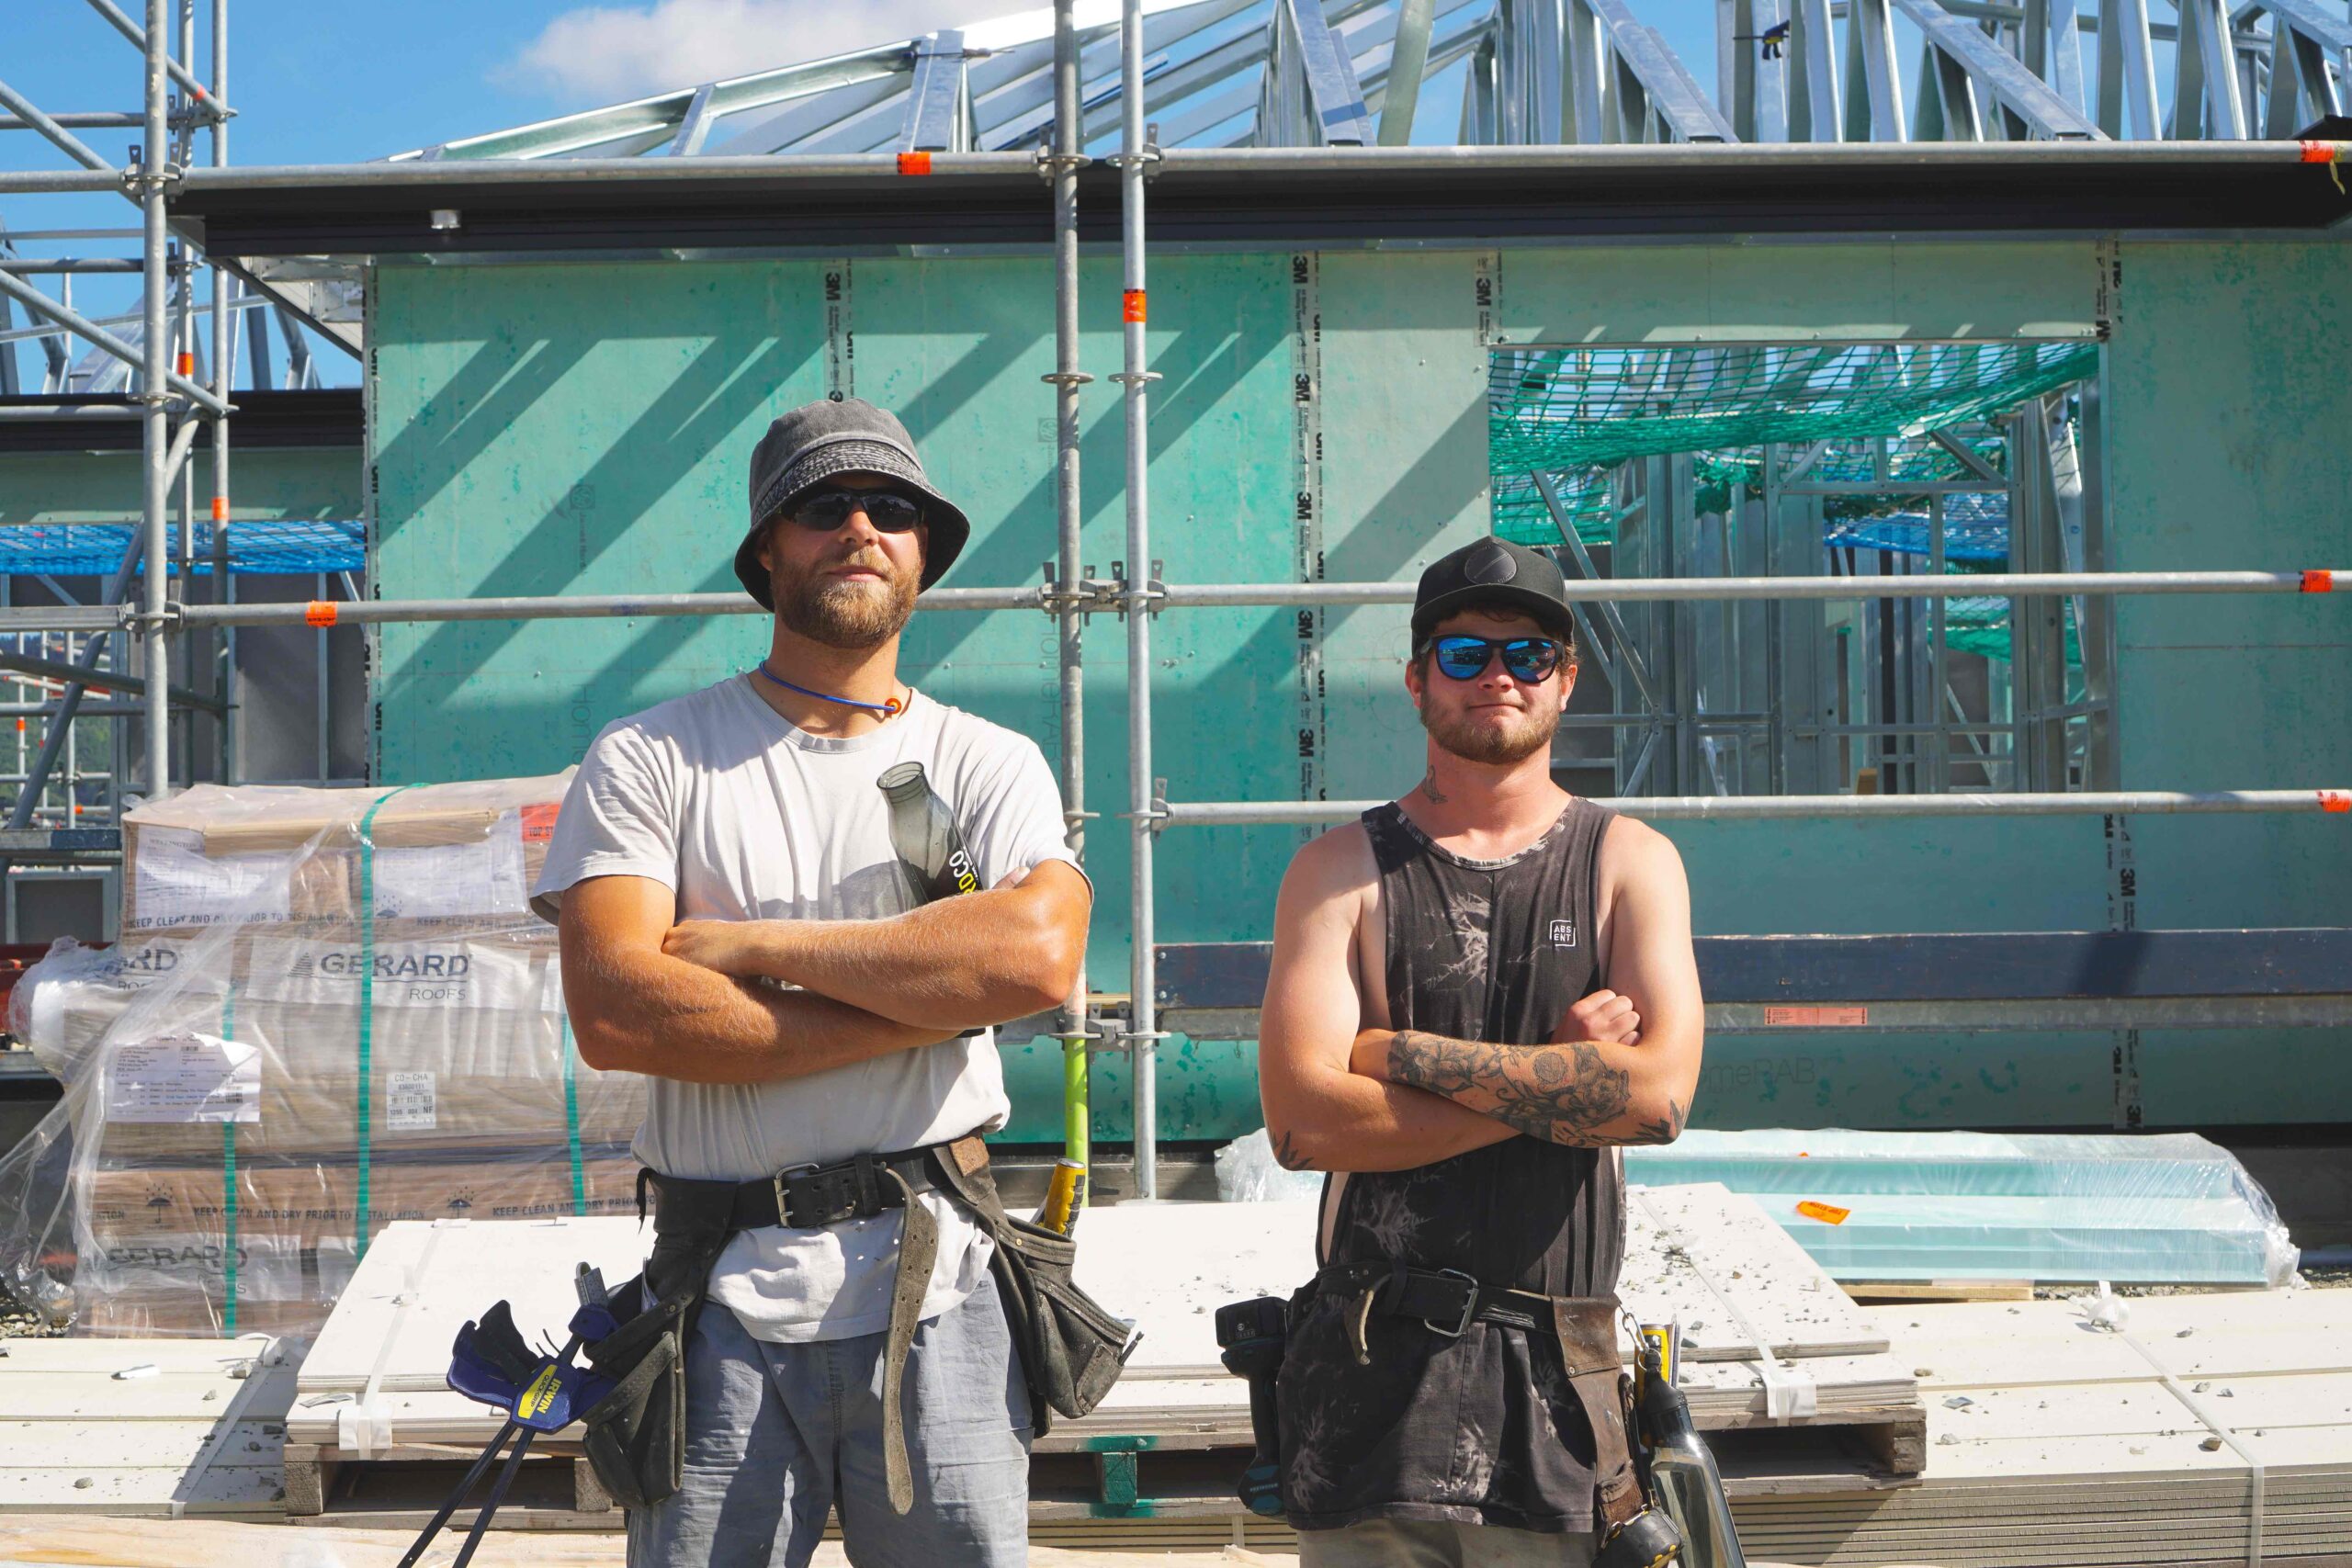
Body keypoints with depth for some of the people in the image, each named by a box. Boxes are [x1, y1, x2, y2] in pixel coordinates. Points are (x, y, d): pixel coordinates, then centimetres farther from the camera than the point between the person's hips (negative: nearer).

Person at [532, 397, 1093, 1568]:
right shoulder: (650, 760, 4)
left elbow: (1038, 954, -13)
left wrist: (751, 944, -11)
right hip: (727, 1304, -1)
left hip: (942, 1299, 1)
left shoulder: (992, 766, 8)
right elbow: (614, 1014, -11)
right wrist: (924, 1002, -10)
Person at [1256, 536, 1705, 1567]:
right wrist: (1561, 1081, -9)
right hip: (1373, 1360, 0)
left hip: (1559, 1364, 1)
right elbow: (1303, 1122, -10)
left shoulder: (1630, 863, 7)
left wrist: (1407, 1055, -10)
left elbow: (1658, 1094, -10)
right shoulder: (1342, 870, 4)